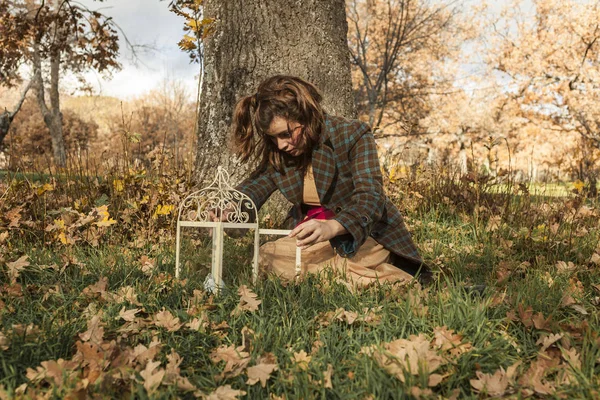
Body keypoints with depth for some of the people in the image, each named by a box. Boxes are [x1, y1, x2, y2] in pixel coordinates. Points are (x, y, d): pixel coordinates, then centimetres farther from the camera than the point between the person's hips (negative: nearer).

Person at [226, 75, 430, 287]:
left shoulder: (353, 136, -18)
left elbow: (370, 198, -28)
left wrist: (331, 227, -49)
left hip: (363, 236, -5)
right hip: (313, 237, 6)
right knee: (265, 257, -14)